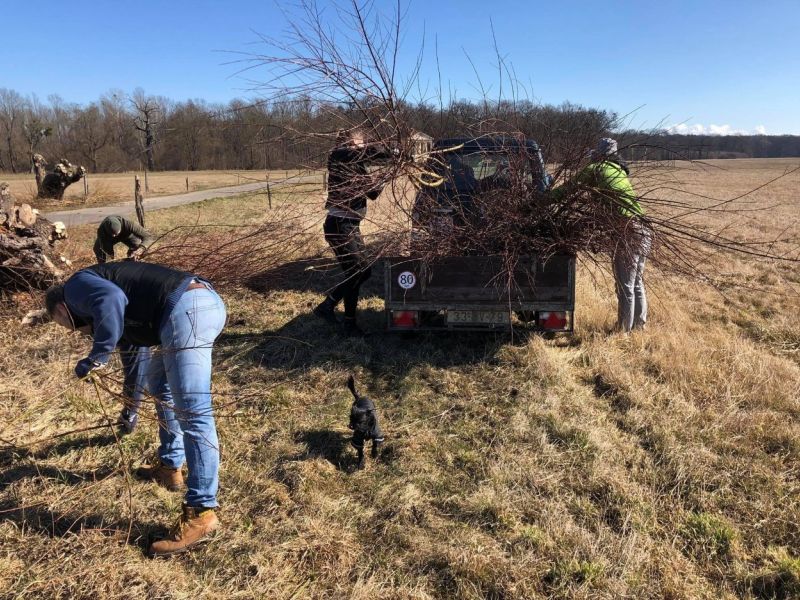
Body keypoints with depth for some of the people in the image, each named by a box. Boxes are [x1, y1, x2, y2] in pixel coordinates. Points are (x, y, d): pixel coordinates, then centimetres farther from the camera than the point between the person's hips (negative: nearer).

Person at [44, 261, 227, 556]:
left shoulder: (76, 287, 8)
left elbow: (111, 300, -16)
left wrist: (97, 356, -11)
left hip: (186, 309, -11)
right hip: (206, 301, 11)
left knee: (193, 415, -10)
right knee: (160, 382, 30)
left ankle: (201, 513, -5)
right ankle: (169, 467, 40)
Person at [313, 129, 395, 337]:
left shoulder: (358, 165, 14)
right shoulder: (338, 157, -12)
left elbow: (373, 192, 13)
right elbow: (370, 151, -23)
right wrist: (392, 154, -9)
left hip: (352, 226, 9)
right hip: (339, 225, -9)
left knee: (364, 271, 14)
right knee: (354, 273, -4)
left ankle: (327, 306, 25)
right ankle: (349, 323, 13)